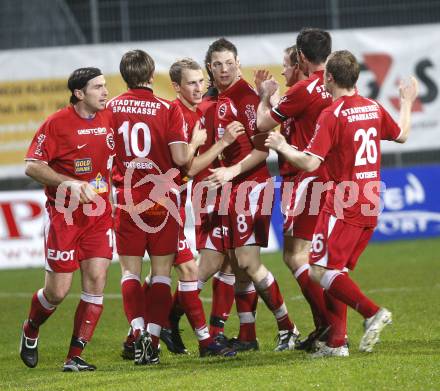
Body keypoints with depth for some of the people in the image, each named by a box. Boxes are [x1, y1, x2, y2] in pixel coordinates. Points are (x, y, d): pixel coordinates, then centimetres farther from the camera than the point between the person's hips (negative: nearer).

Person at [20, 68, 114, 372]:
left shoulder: (109, 119, 5)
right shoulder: (57, 123, -10)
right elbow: (33, 166, -12)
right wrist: (70, 183, -21)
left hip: (99, 215, 4)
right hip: (64, 217, -4)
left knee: (96, 281, -6)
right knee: (57, 292, -2)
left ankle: (75, 357, 1)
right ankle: (30, 332, 30)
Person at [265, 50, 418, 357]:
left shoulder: (332, 115, -14)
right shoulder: (374, 108, 8)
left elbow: (310, 163, -19)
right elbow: (401, 135, 27)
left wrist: (283, 147, -1)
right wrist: (407, 102, 43)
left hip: (343, 205, -8)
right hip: (370, 205, 8)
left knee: (321, 271, -7)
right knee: (337, 273, 12)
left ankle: (372, 312, -20)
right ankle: (336, 342, 7)